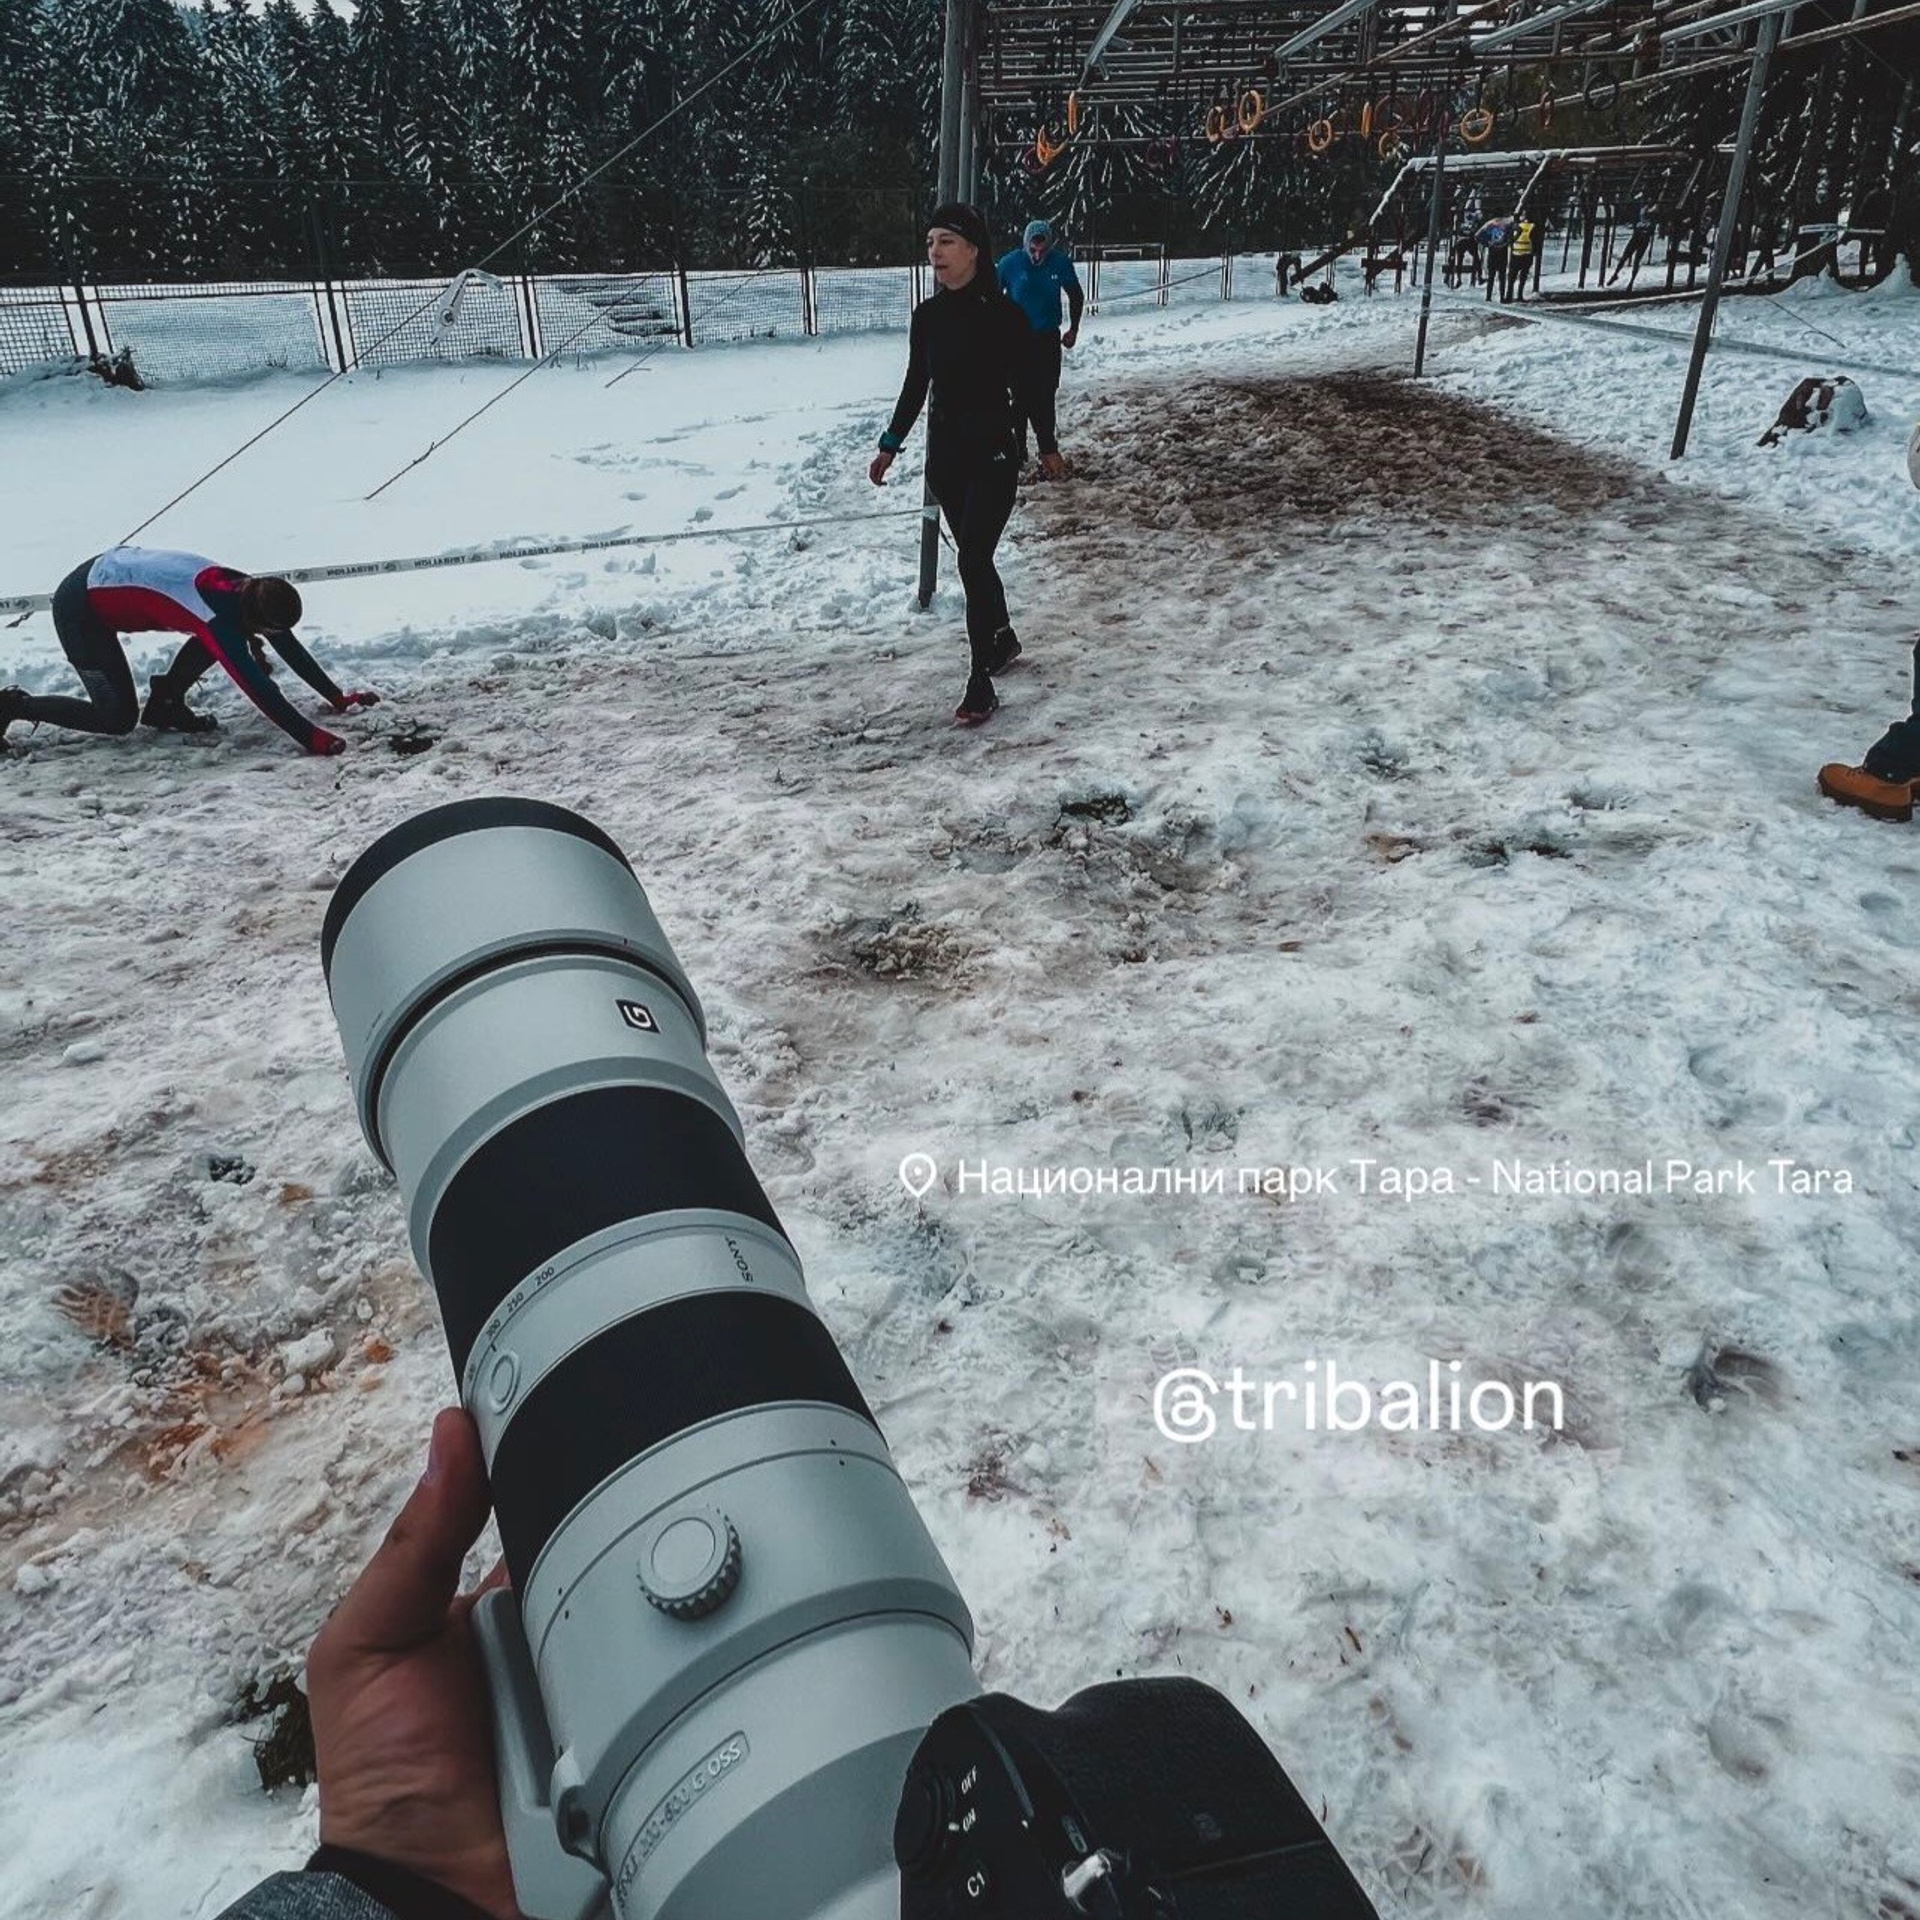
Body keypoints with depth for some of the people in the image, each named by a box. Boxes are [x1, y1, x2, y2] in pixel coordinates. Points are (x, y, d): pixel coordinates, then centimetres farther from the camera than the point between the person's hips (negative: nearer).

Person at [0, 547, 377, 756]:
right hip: (80, 607, -8)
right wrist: (310, 737, -44)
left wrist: (338, 699, -4)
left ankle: (164, 704, 11)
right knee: (118, 720, -5)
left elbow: (291, 650, -2)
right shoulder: (219, 617, -34)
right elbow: (257, 686, -39)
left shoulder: (250, 592, -12)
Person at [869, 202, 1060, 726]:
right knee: (975, 557, 15)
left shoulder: (1004, 314, -10)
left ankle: (981, 684, -8)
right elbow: (915, 385, 12)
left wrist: (1047, 445, 5)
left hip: (993, 454, -5)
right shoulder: (927, 315, 3)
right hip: (944, 453, 5)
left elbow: (1026, 386, -2)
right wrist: (890, 445, 13)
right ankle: (1004, 641, 37)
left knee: (972, 563, -13)